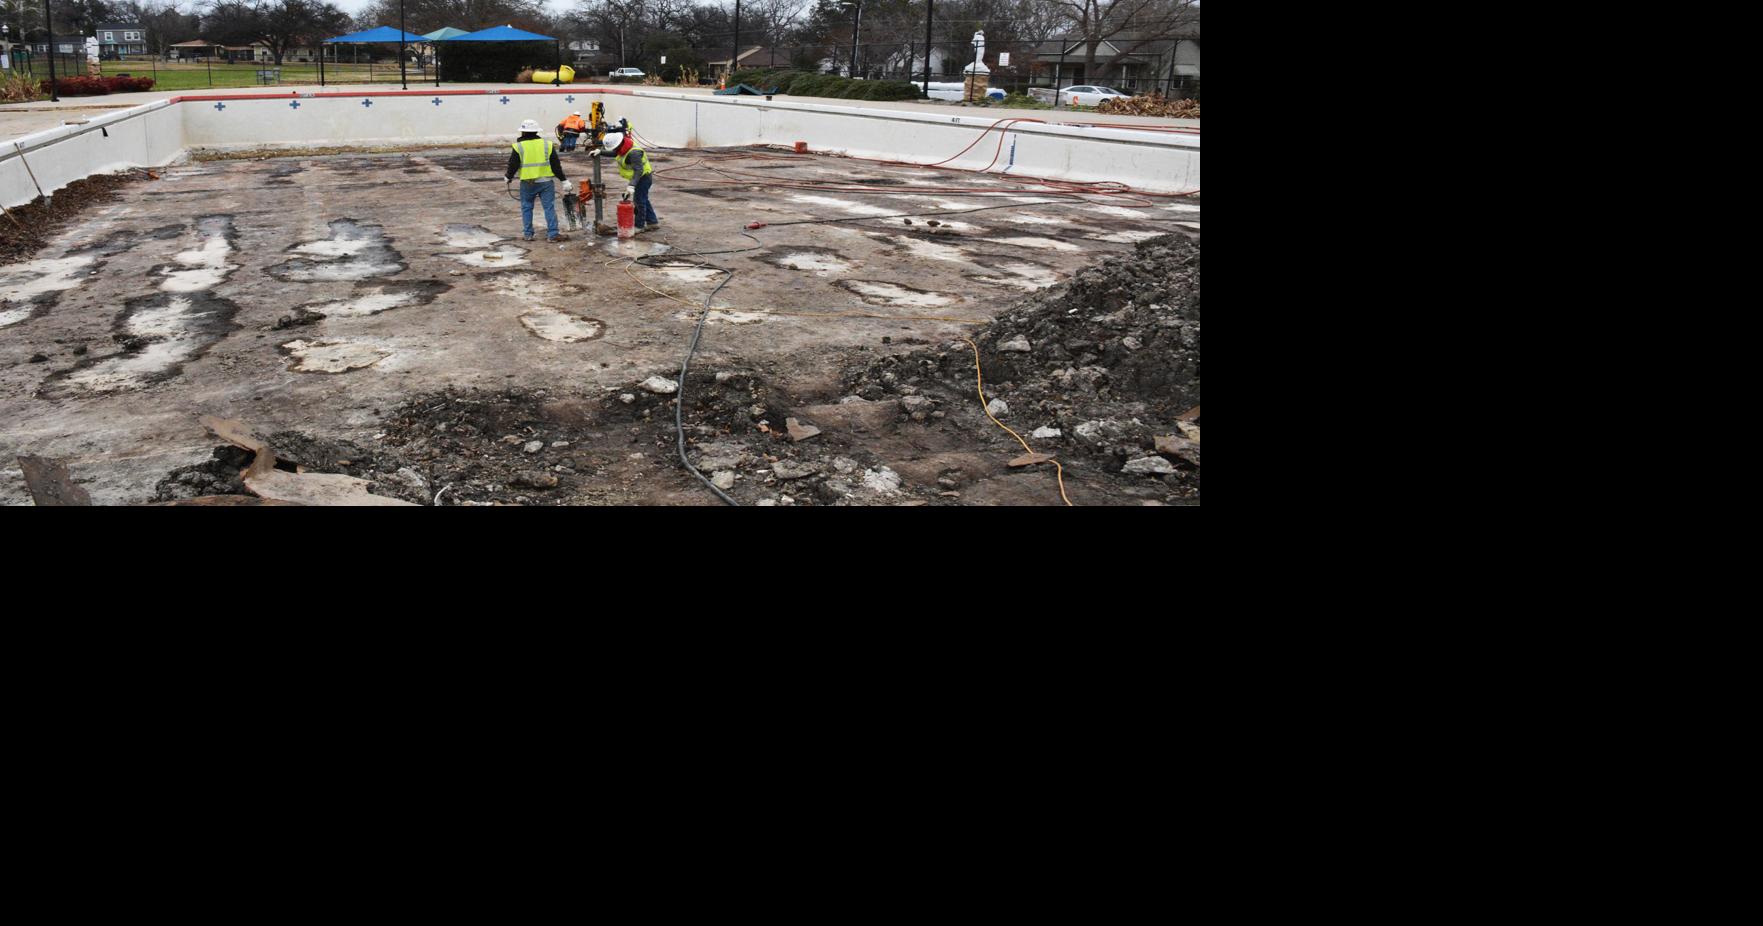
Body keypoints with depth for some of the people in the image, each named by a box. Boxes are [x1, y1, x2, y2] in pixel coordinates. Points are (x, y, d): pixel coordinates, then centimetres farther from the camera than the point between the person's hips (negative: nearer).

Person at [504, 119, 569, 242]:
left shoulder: (518, 147, -3)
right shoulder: (547, 145, 2)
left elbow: (512, 166, 0)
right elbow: (556, 165, 3)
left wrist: (508, 176, 18)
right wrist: (563, 179, 9)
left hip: (527, 183, 0)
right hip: (545, 181, 0)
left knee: (526, 208, 12)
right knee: (549, 207, 1)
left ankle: (528, 233, 15)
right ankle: (552, 234, -5)